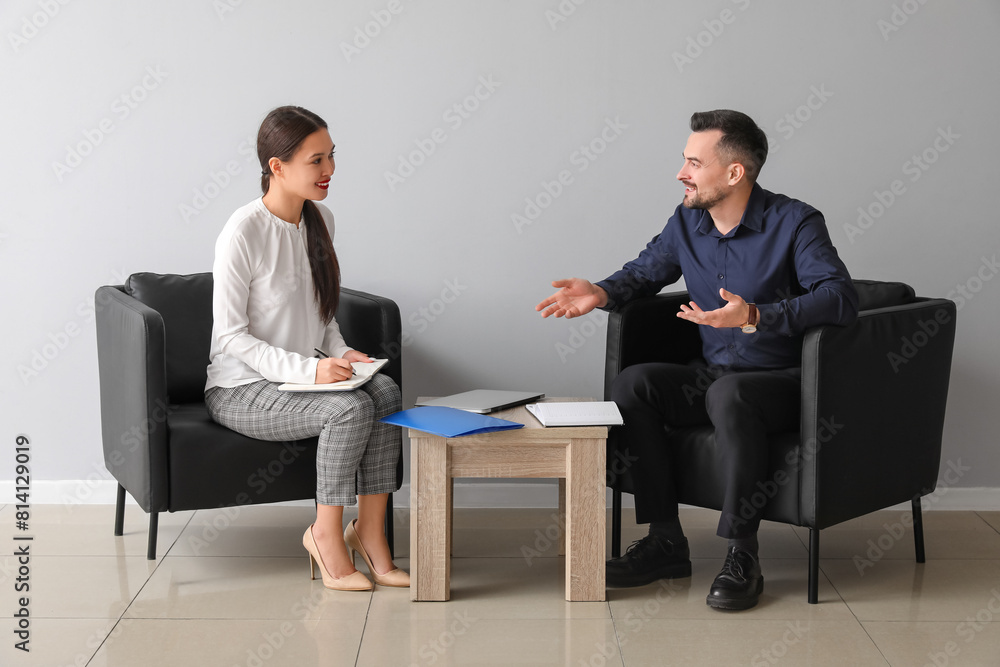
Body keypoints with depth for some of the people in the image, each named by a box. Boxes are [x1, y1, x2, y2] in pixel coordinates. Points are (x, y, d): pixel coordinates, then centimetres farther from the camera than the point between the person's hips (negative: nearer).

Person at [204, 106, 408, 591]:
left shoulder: (321, 222, 6)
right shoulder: (244, 232, -17)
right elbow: (230, 334, -17)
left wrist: (342, 354, -5)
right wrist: (308, 370, -26)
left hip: (301, 380, 7)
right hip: (239, 391, -7)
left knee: (385, 390, -21)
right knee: (351, 408, -29)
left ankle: (369, 532, -15)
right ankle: (326, 533, -12)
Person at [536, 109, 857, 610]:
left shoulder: (794, 222, -14)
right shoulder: (687, 222, 5)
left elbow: (840, 298, -26)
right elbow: (646, 270, 22)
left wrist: (757, 317, -39)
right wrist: (603, 293, -1)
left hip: (783, 383, -6)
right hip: (713, 375, 6)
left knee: (728, 394, -37)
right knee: (632, 382, -17)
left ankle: (742, 555, -27)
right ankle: (665, 541, -13)